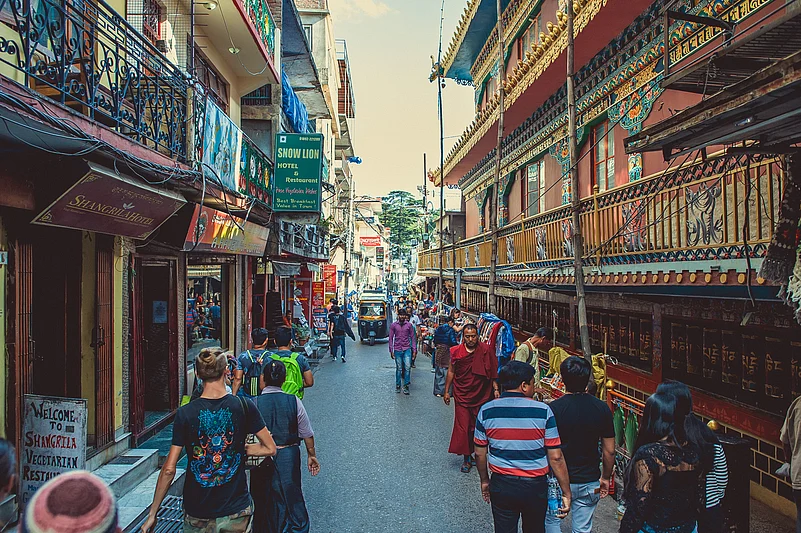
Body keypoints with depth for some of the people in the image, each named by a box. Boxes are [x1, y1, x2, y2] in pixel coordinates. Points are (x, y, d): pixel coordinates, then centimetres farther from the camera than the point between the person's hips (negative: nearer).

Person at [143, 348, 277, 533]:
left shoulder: (185, 413, -11)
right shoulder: (244, 406, -11)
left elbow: (169, 470, -11)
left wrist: (152, 514, 0)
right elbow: (270, 449, -5)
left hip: (197, 513, 1)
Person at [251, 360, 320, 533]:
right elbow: (307, 434, 0)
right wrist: (311, 455, 13)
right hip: (289, 456, 0)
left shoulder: (254, 403, -10)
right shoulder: (294, 401, -7)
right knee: (291, 498, 12)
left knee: (262, 501, 17)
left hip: (262, 459, 0)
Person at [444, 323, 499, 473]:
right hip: (462, 396, 0)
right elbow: (451, 372, 7)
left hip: (481, 396, 0)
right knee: (463, 428, -3)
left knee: (477, 427, 11)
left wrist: (496, 389, -2)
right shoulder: (456, 352, -4)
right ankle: (467, 459, 11)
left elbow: (493, 372, 3)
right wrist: (446, 391, 8)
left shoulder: (486, 351, -6)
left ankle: (472, 454, 31)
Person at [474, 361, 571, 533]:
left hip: (501, 486, 1)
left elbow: (480, 454, 0)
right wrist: (566, 493, -2)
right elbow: (556, 458, -12)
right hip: (535, 486, -1)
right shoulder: (543, 411, -14)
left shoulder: (486, 411, -8)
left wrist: (484, 481, 16)